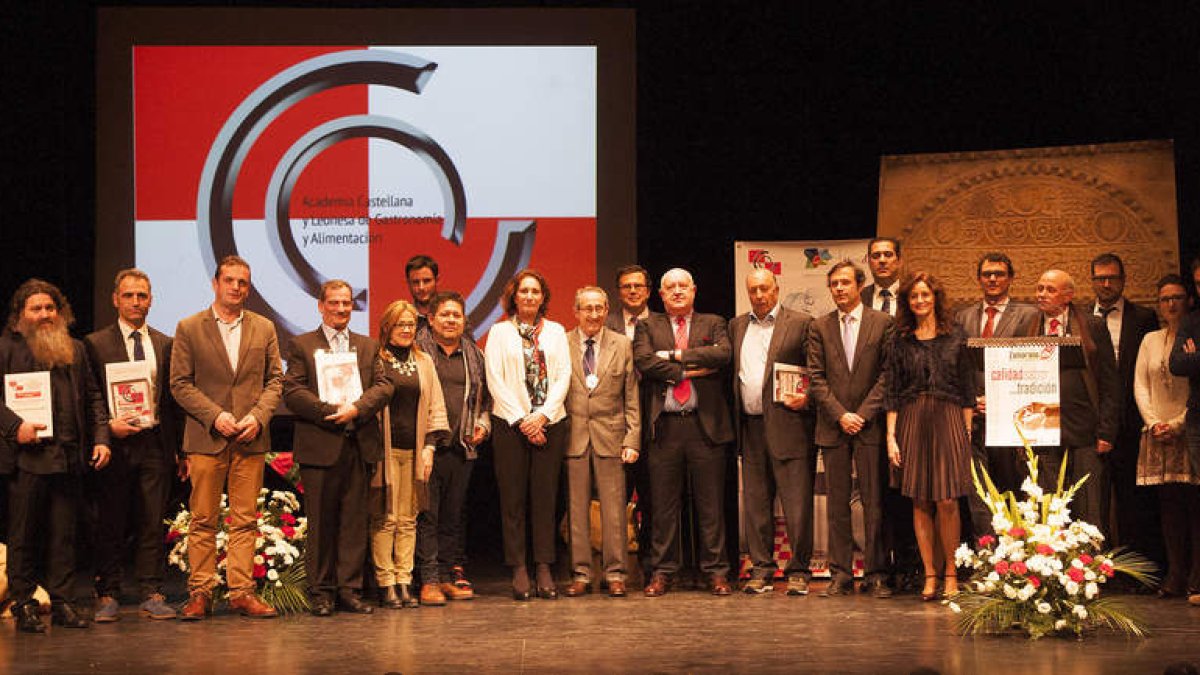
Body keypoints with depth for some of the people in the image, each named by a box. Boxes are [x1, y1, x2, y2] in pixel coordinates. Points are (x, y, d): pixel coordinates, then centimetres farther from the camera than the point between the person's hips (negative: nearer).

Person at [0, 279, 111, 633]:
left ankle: (63, 602, 12)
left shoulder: (75, 349, 16)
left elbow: (93, 397, 17)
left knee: (64, 534, 7)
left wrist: (101, 438, 6)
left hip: (70, 457, 4)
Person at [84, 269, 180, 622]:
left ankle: (151, 595, 8)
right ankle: (108, 596, 10)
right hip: (115, 443, -2)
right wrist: (108, 425, -13)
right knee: (111, 524, 3)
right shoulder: (96, 344, 3)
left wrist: (181, 448, 5)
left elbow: (173, 398, 11)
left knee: (152, 523, 3)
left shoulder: (165, 344, 11)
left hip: (155, 442, 2)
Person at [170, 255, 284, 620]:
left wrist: (258, 415, -6)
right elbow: (180, 384, 0)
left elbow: (275, 380, 10)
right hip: (206, 438, -2)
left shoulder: (264, 328, 10)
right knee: (203, 520, 1)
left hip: (251, 439, 2)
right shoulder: (189, 329, 4)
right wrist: (214, 416, -11)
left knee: (245, 520, 3)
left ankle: (242, 591, 8)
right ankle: (200, 592, 7)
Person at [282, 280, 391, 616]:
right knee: (320, 522, 1)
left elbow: (383, 386, 6)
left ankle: (350, 589, 9)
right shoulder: (301, 345, 7)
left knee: (355, 520, 4)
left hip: (360, 445, 3)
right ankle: (321, 591, 8)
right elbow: (292, 392, -4)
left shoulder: (368, 346, 17)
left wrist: (356, 408, -12)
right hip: (319, 445, -3)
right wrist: (331, 411, -14)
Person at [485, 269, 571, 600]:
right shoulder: (499, 332, 7)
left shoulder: (555, 331, 13)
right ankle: (519, 570, 2)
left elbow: (563, 376, 5)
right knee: (513, 496, -2)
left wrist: (542, 415, -9)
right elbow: (495, 380, -1)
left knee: (545, 495, 1)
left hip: (549, 422, 2)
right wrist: (521, 420, -9)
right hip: (510, 423, -1)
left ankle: (544, 569, 4)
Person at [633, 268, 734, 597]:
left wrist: (677, 355, -9)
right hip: (664, 426, 0)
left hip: (705, 425, 0)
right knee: (664, 504, 4)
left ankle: (716, 572, 10)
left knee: (711, 504, 3)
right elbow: (643, 361, -7)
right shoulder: (647, 326, 11)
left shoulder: (713, 324, 12)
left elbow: (723, 353, -8)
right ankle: (662, 572, 11)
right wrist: (689, 371, -10)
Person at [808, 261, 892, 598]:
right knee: (837, 505, 3)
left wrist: (863, 413, -9)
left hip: (870, 425, -2)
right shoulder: (820, 327, 9)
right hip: (833, 427, 2)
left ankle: (875, 573, 7)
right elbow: (816, 378, 4)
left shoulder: (883, 323, 3)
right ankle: (841, 573, 8)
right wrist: (840, 415, -7)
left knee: (874, 503, 0)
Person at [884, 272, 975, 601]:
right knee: (920, 502, 1)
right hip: (912, 422, 1)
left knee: (947, 501, -6)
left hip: (948, 421, -1)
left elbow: (967, 388, 6)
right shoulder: (899, 340, 7)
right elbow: (892, 392, 5)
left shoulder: (956, 336, 6)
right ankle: (930, 574, 7)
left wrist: (968, 431, 0)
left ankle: (950, 573, 4)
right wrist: (891, 436, -1)